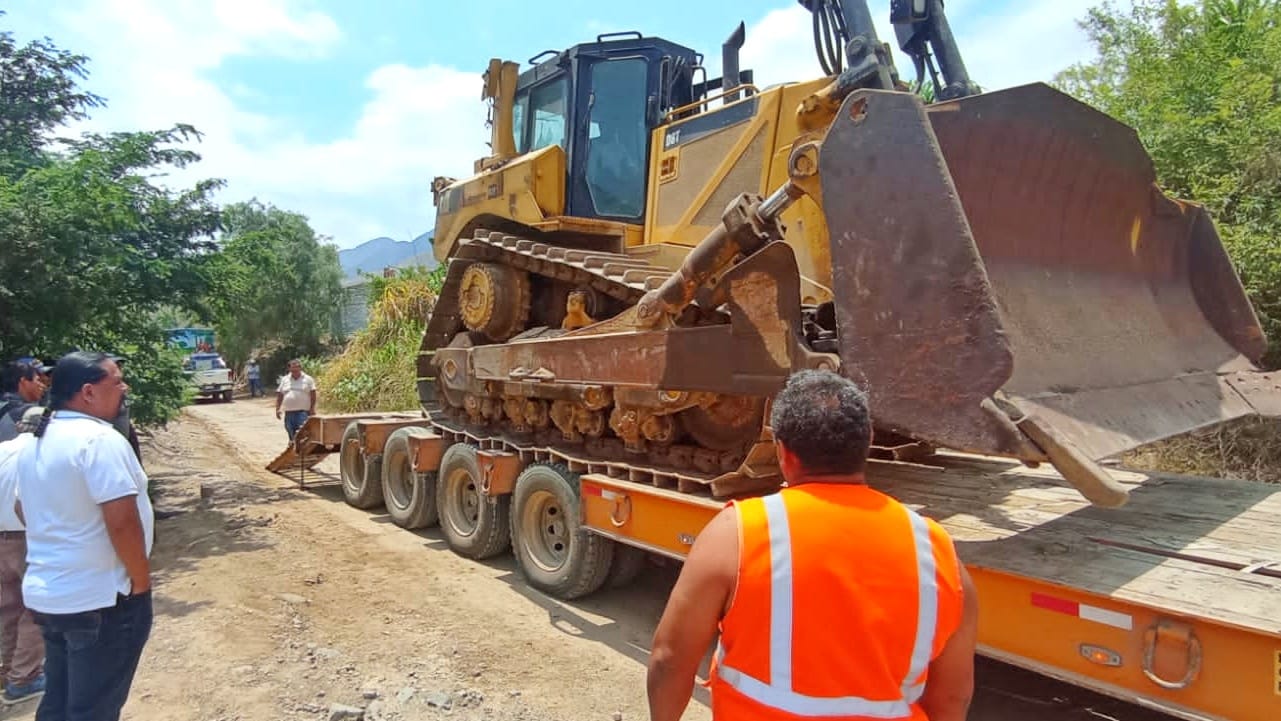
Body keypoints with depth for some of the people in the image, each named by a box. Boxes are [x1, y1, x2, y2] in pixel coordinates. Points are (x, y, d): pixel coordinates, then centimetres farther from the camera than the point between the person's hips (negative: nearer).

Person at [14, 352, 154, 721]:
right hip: (101, 599, -9)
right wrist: (140, 580, -14)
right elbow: (122, 522, -26)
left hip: (46, 594, 9)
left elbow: (24, 509, 20)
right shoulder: (100, 439, -22)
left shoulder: (36, 442, 8)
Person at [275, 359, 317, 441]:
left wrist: (312, 408, -6)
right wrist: (278, 408, 6)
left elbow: (313, 394, 1)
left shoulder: (307, 379, 4)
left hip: (303, 411, -4)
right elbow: (279, 395, 13)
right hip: (289, 411, 4)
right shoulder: (284, 380, 13)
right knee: (291, 433, 11)